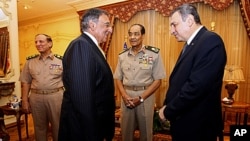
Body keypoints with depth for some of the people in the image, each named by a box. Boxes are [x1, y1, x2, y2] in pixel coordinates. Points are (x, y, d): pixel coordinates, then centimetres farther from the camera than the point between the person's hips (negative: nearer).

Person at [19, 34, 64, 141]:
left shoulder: (60, 60, -3)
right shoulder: (30, 61, 6)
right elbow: (26, 82, 8)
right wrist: (24, 101, 5)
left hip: (56, 97, -2)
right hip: (36, 98, 3)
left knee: (58, 126, 10)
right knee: (39, 127, 18)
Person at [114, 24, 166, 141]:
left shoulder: (154, 54, -7)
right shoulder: (122, 56, 4)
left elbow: (157, 80, -7)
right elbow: (118, 78, 8)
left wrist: (141, 98, -13)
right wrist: (124, 96, -8)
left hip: (146, 96, -3)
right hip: (126, 96, 3)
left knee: (145, 129, 14)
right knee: (126, 129, 16)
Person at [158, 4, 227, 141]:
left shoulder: (210, 41, -19)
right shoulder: (192, 44, 10)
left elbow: (196, 86, -28)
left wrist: (168, 112, -16)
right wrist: (167, 105, -2)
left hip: (197, 125, -8)